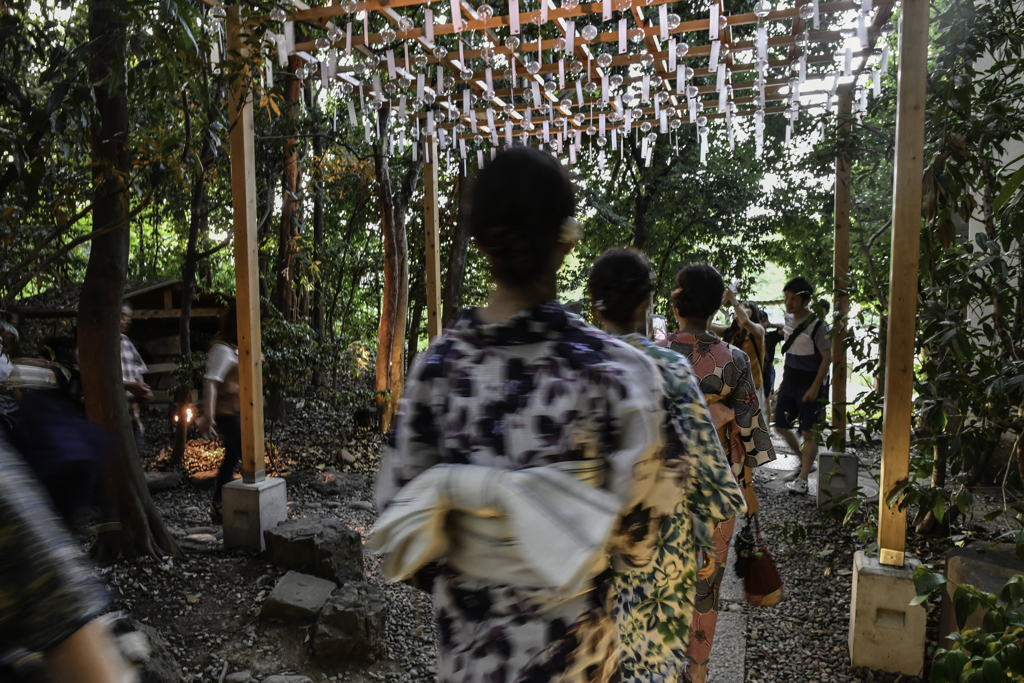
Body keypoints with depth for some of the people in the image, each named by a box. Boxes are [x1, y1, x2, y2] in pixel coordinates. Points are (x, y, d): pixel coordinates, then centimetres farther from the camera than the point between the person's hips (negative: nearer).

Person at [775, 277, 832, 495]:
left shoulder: (817, 325, -15)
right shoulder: (789, 318, 6)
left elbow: (827, 358, -15)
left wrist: (815, 388, -20)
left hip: (809, 385, -8)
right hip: (789, 381, 8)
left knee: (808, 432, -3)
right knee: (781, 426, 11)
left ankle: (802, 480, 0)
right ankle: (805, 462, 31)